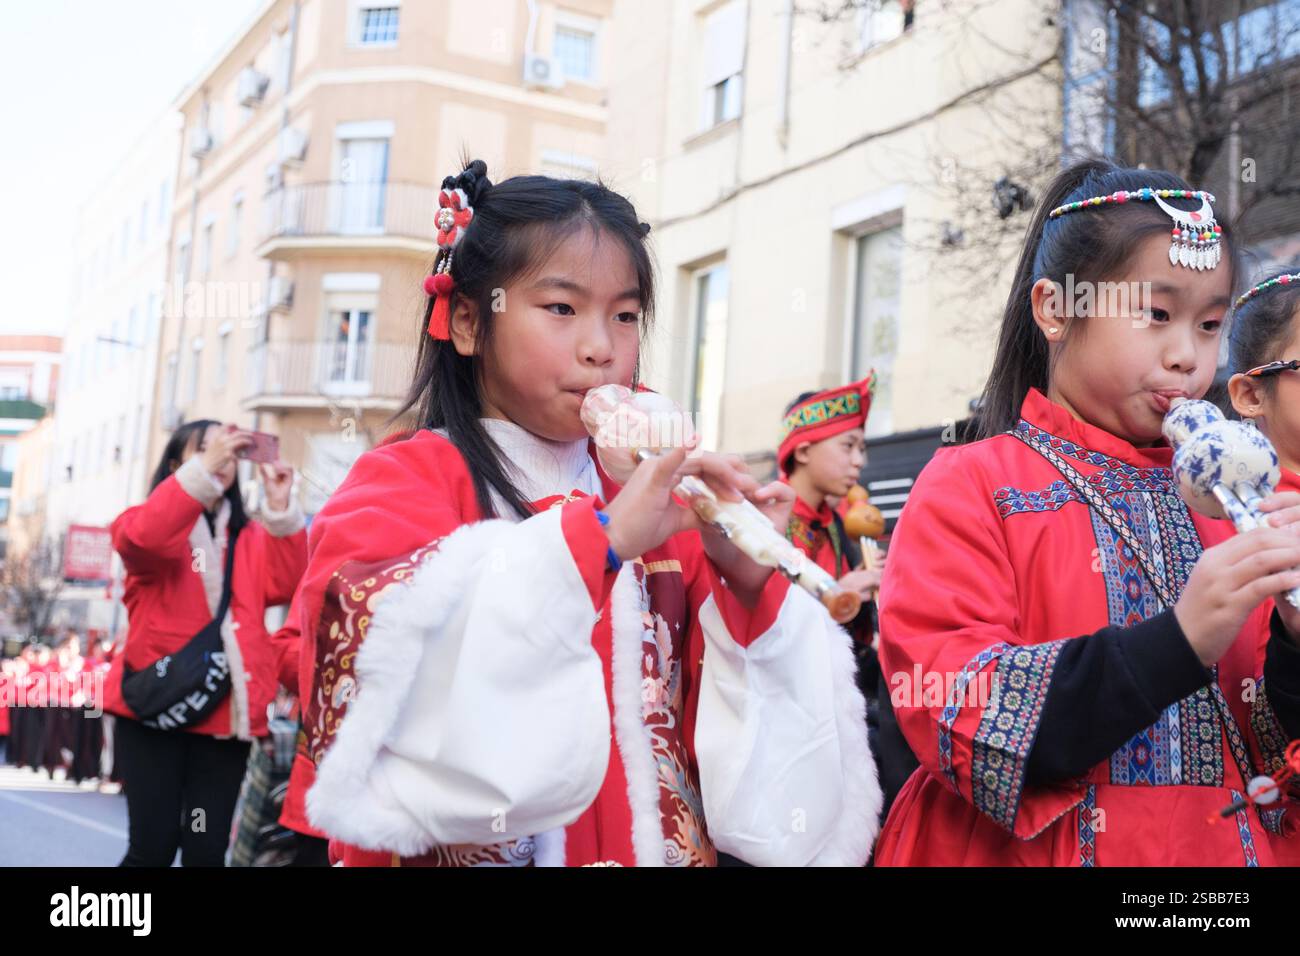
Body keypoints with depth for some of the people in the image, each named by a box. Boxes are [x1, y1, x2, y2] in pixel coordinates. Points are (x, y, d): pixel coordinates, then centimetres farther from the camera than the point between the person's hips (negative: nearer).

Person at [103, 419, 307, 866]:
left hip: (225, 711, 3)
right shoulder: (154, 521, 5)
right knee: (153, 846, -7)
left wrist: (281, 507, -10)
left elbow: (287, 586, -2)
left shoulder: (250, 538, 15)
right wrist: (203, 468, -27)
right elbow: (141, 538, -20)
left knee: (206, 850, 2)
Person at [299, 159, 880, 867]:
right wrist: (597, 537, -25)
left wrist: (750, 584, -10)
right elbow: (370, 647, -21)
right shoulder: (400, 483, -3)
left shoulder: (664, 510, 6)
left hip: (657, 846, 3)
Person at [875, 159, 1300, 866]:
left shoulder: (1218, 504, 2)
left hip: (1220, 844, 4)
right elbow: (953, 717, -21)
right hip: (1026, 849, -4)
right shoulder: (971, 488, -10)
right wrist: (1178, 642, -28)